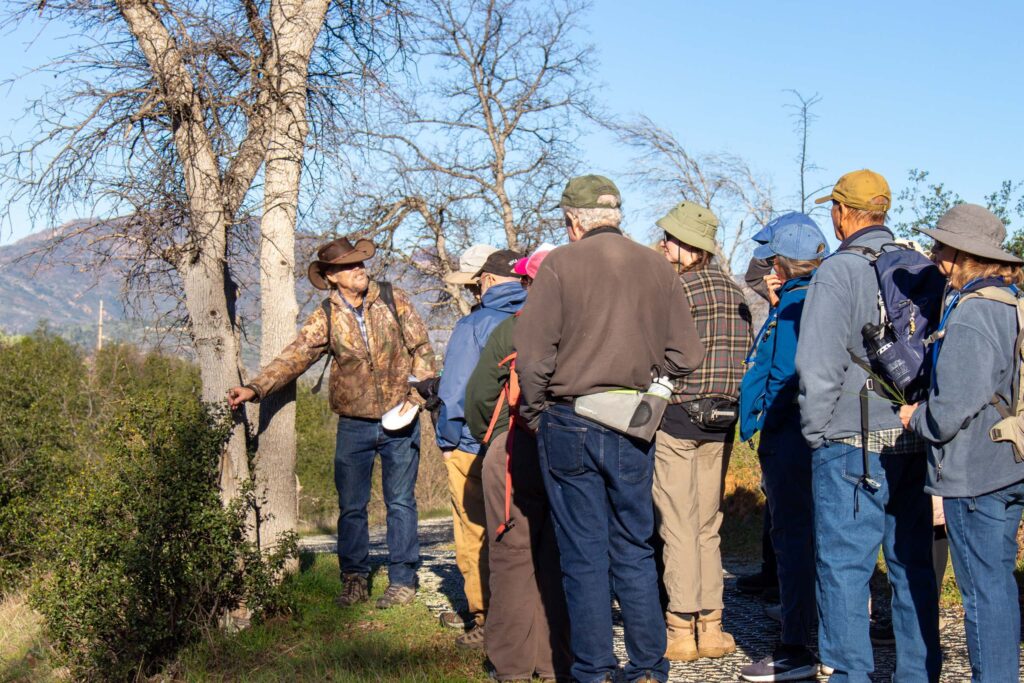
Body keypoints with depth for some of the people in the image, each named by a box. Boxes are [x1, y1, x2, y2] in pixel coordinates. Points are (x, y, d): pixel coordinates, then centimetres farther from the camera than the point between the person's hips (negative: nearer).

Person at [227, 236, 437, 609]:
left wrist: (419, 389, -7)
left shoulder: (394, 299, -3)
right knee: (351, 506, 5)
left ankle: (402, 580, 12)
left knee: (401, 502, 4)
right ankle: (354, 579, 18)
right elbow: (294, 356, -11)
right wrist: (255, 387, -24)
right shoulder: (326, 318, -3)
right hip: (353, 424, 1)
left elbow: (421, 347, 3)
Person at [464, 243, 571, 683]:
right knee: (561, 559, 8)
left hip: (514, 452, -2)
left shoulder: (510, 329, -2)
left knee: (512, 556, 6)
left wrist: (485, 435, 15)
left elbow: (479, 393, -1)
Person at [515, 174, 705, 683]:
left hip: (571, 426, -3)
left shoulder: (560, 265, -6)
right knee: (635, 553, 13)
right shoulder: (657, 268, 4)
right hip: (634, 432, 3)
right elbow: (686, 356, 1)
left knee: (583, 556, 5)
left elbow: (532, 353, -12)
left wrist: (533, 413, 2)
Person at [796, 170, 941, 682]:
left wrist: (816, 430, -5)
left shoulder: (839, 271, -11)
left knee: (844, 568, 1)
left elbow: (819, 365, -15)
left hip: (852, 448, -6)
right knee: (913, 566, 13)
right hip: (915, 444, 6)